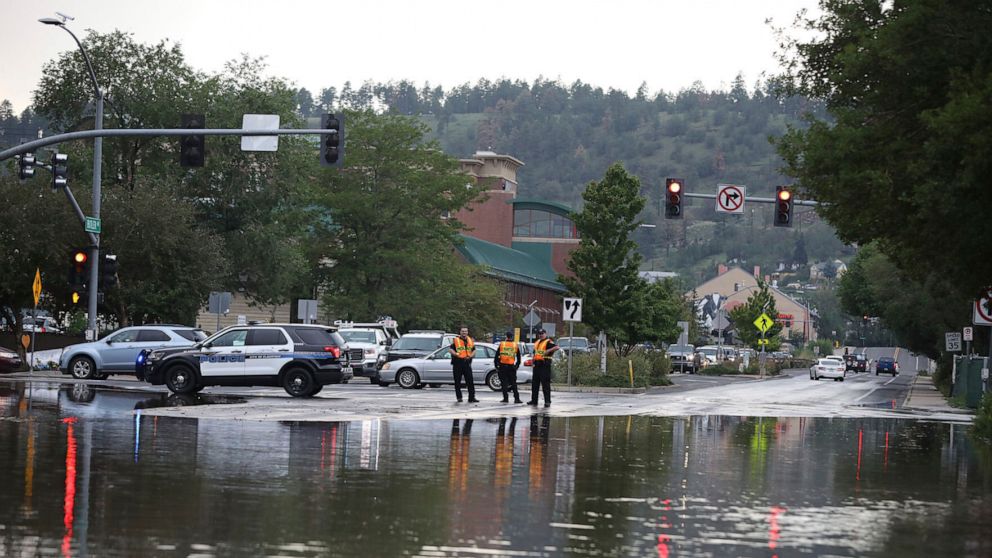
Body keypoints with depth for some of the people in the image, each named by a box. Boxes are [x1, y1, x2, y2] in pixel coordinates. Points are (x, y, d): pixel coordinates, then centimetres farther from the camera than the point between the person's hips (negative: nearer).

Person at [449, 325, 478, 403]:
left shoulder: (470, 340, 12)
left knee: (470, 381, -2)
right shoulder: (456, 340, -2)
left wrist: (470, 356, -3)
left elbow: (473, 350, 16)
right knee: (458, 382, 4)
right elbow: (450, 349, -8)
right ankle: (459, 397, 13)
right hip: (457, 364, -3)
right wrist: (456, 354, -22)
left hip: (467, 363, 3)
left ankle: (472, 398, -1)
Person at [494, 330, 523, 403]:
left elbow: (497, 356, 1)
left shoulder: (501, 344, 1)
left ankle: (506, 398, -1)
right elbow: (518, 358, 11)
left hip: (502, 366, -1)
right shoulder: (516, 345, 5)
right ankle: (516, 398, 4)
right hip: (512, 367, 1)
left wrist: (496, 366, 8)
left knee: (504, 383, 2)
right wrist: (517, 366, 21)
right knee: (513, 383, 7)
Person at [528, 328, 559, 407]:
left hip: (545, 365, -9)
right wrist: (533, 360, 17)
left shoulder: (548, 342, -7)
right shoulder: (537, 342, 19)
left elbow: (556, 347, -23)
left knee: (545, 383, -9)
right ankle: (534, 400, 20)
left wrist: (548, 350, -30)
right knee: (535, 383, 12)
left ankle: (547, 401, -7)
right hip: (537, 364, 9)